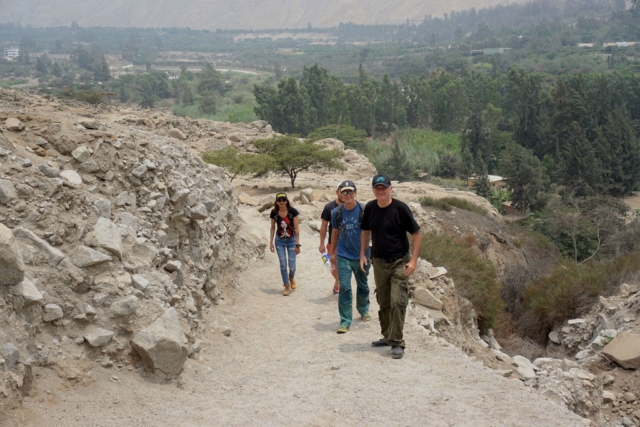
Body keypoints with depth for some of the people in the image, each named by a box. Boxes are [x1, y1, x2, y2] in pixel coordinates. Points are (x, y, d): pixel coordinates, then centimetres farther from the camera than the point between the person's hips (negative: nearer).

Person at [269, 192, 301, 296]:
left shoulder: (292, 211, -14)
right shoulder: (274, 213, -7)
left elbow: (297, 228, -10)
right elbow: (273, 227, 5)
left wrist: (297, 244, -12)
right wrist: (271, 242, 5)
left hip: (291, 240, -1)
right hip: (279, 241, 1)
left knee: (292, 265, 0)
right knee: (283, 265, -1)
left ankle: (291, 278, 34)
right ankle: (287, 286, 15)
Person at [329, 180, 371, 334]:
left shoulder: (364, 210, -8)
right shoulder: (336, 212, -1)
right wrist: (332, 253, 16)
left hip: (361, 256, 0)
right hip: (343, 256, 0)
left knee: (363, 286, 17)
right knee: (344, 288, -8)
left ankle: (363, 311, 43)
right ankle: (345, 321, -2)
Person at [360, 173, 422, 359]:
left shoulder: (400, 208, -12)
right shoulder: (370, 208, 2)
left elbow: (417, 234, -8)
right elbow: (366, 232, 17)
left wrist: (413, 260, -13)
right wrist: (362, 255, 9)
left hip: (399, 262, -5)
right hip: (379, 262, 5)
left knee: (397, 302, -12)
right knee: (383, 302, 14)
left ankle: (397, 343, -4)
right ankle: (387, 336, 29)